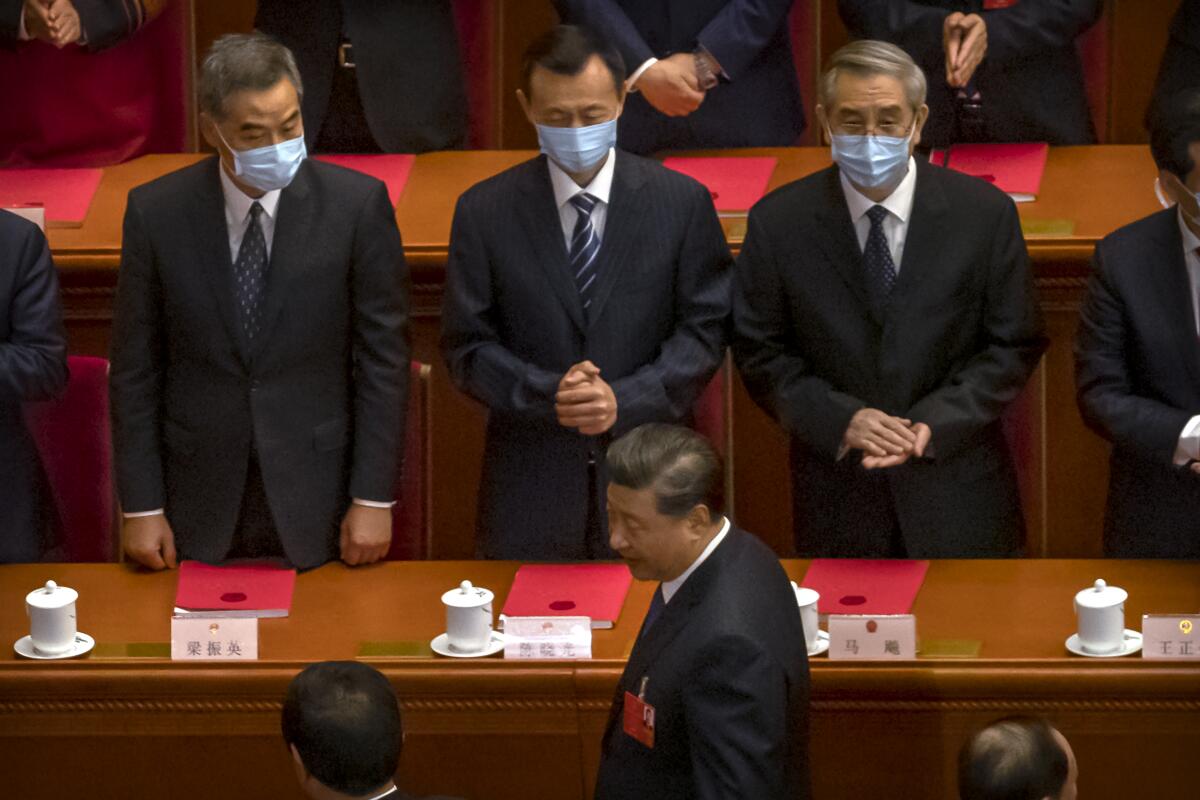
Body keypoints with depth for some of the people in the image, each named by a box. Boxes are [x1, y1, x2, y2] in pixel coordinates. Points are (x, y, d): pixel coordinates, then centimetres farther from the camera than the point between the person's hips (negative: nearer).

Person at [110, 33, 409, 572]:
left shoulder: (357, 204, -7)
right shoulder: (156, 213, -4)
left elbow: (383, 357, -3)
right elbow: (135, 369, 1)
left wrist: (374, 499, -5)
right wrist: (141, 507, -2)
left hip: (317, 505, -1)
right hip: (200, 506, 1)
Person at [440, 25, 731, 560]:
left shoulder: (683, 202, 0)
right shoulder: (483, 211, 1)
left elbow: (705, 329, 0)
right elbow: (466, 346, 1)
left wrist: (625, 400, -15)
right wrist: (548, 394, -16)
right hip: (528, 488, 0)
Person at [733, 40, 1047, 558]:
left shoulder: (984, 212, -6)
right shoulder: (777, 222, -5)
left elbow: (1014, 345, -1)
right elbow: (760, 352, 0)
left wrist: (934, 424, -16)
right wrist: (841, 420, -16)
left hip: (957, 491, 0)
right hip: (836, 492, 0)